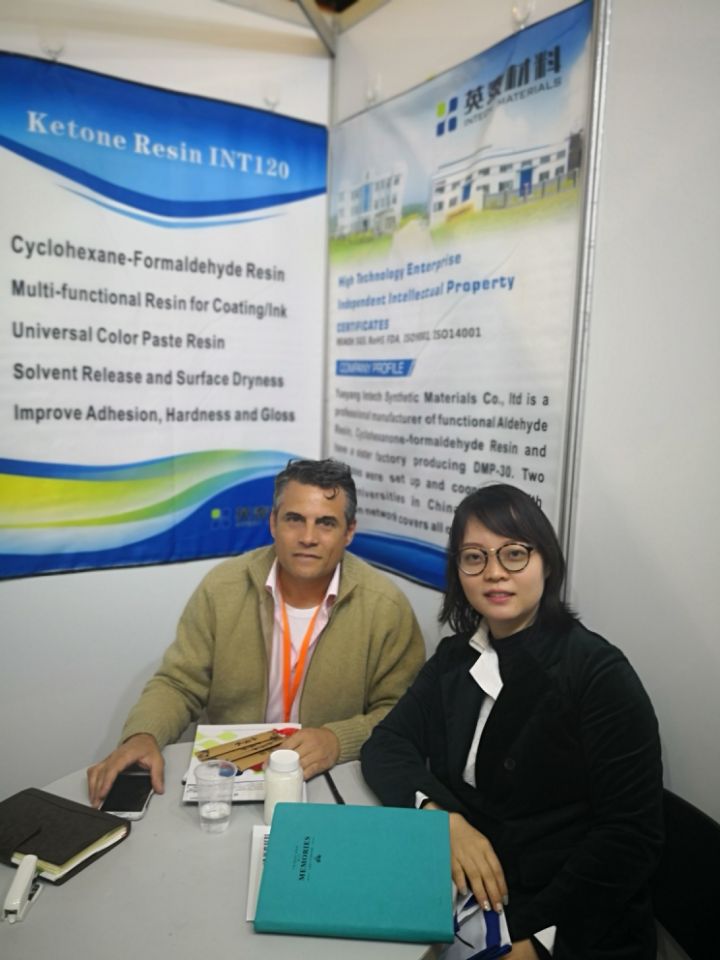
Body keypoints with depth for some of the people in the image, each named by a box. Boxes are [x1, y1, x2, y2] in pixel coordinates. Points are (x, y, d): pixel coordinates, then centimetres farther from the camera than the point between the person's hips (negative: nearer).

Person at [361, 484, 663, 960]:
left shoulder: (598, 671, -14)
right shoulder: (456, 657, 3)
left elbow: (632, 835, -15)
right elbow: (386, 745, -3)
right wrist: (442, 815, -20)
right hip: (461, 899, 4)